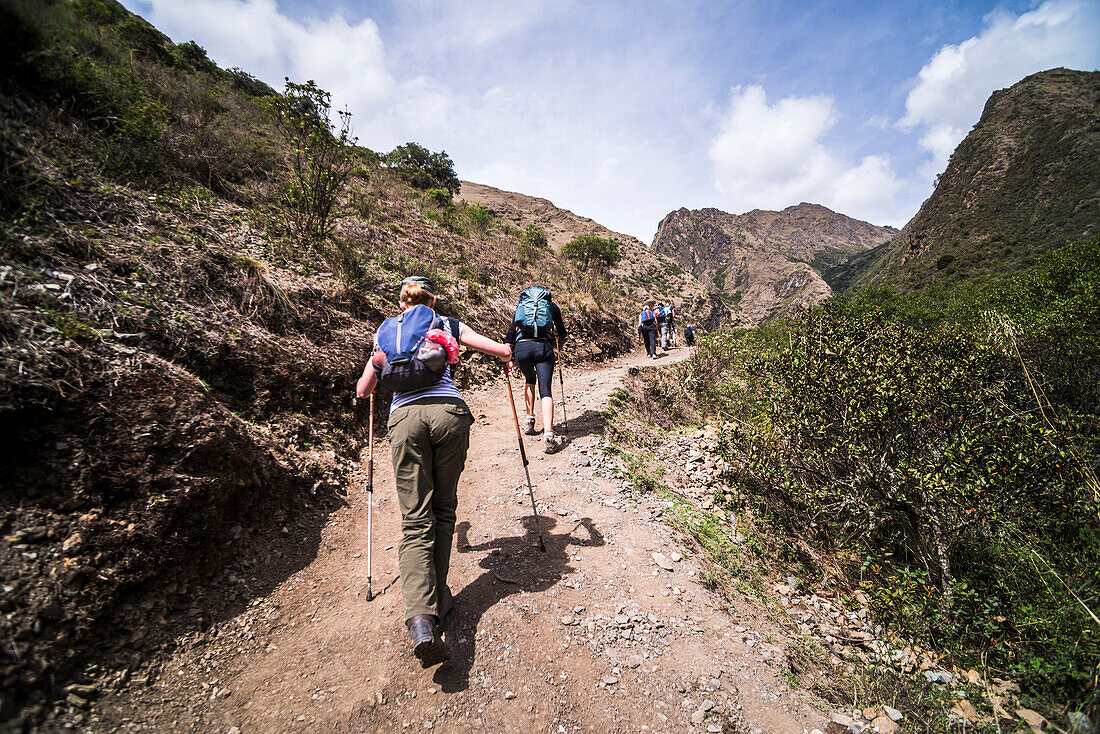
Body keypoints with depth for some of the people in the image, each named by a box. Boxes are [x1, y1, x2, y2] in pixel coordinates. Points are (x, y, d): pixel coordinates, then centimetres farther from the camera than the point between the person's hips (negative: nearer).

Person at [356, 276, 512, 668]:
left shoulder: (386, 330, 25)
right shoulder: (447, 324, 19)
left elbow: (363, 390, 27)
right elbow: (504, 351, 11)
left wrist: (374, 371, 50)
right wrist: (506, 359, 36)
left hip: (404, 417, 1)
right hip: (448, 412, 0)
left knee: (415, 520, 1)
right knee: (443, 510, 15)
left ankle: (420, 620, -14)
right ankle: (437, 600, 19)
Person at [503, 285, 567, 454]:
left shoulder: (521, 306, 25)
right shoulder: (551, 305, 22)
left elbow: (510, 333, 16)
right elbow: (562, 332, 22)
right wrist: (559, 349, 42)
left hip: (522, 347, 2)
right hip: (544, 346, -1)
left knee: (529, 380, 29)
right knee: (545, 392, -2)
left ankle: (529, 420, 25)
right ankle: (548, 436, -16)